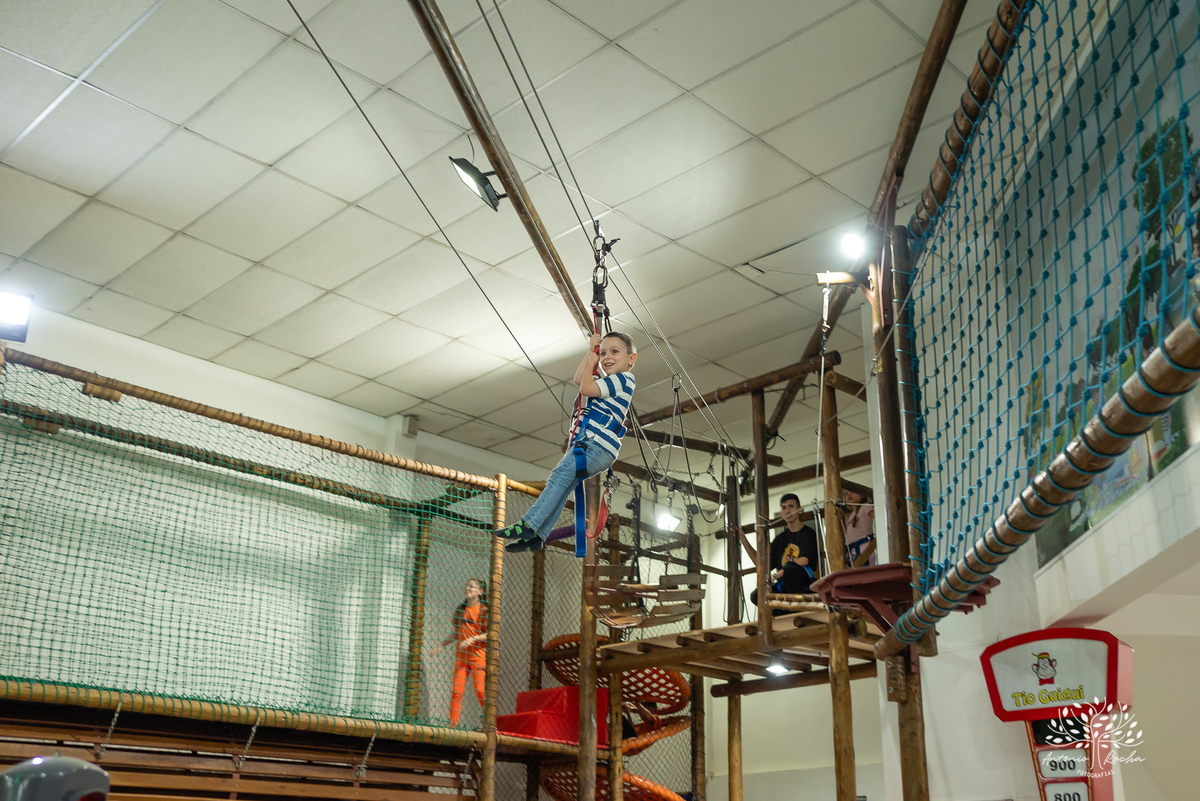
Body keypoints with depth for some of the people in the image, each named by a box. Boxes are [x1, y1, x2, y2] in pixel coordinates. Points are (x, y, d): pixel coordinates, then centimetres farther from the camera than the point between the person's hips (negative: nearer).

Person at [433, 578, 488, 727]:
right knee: (456, 691, -1)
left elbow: (490, 634, -10)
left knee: (480, 691, -10)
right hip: (461, 656, 5)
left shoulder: (484, 610, -3)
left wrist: (472, 639, -19)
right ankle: (453, 724, 4)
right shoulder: (460, 609, 14)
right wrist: (442, 644, 12)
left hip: (478, 655, -5)